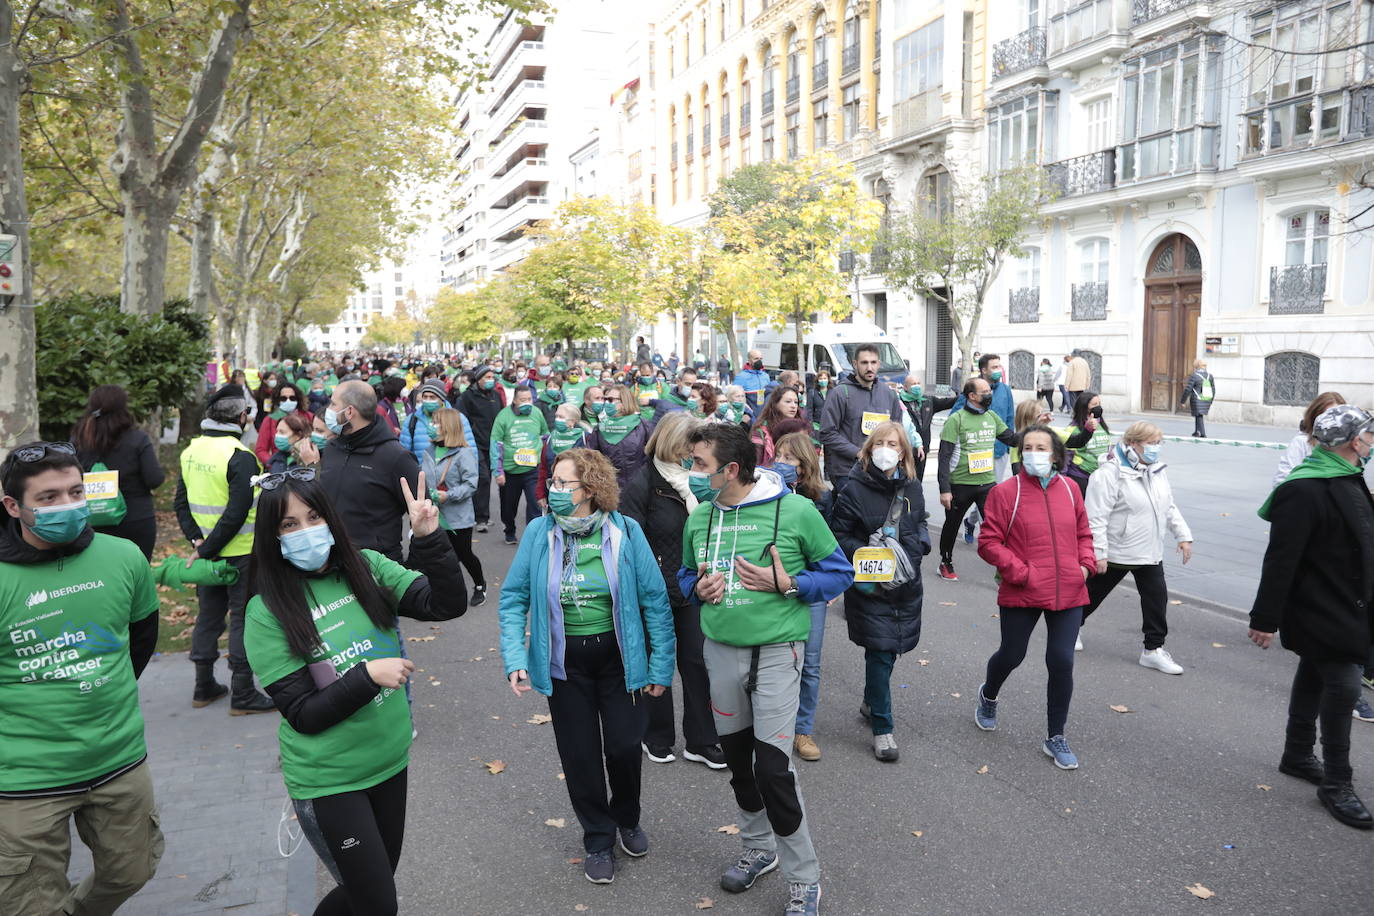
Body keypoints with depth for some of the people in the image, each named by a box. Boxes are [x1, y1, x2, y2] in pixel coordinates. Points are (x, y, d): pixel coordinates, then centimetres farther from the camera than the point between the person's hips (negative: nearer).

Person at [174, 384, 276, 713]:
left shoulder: (191, 451, 6)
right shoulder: (240, 457, -19)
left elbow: (181, 502, 8)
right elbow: (236, 514, -23)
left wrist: (197, 539, 0)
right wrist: (206, 551, -15)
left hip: (209, 551, 7)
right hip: (239, 553, -7)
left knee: (208, 614, 17)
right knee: (243, 618, 1)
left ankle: (204, 686, 28)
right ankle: (243, 694, 8)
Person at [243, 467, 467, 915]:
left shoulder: (367, 568, -4)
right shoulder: (268, 611, -14)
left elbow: (449, 604, -13)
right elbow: (304, 715, -14)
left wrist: (428, 538, -24)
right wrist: (368, 675, -25)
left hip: (391, 759, 4)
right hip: (328, 780, -4)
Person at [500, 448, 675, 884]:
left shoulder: (624, 531, -13)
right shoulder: (539, 533, -9)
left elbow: (654, 600, -8)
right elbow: (513, 598, -4)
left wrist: (661, 666, -7)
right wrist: (515, 659, -15)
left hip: (618, 656, -1)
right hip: (564, 663, 1)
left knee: (624, 746, 3)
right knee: (580, 754, 9)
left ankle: (627, 819, 36)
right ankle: (598, 839, 33)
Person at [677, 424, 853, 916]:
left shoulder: (795, 510, -13)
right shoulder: (699, 517, 1)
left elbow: (839, 573, -4)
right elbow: (686, 573, 17)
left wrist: (786, 584, -19)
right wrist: (698, 587, -6)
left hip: (776, 650, -5)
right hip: (720, 650, 5)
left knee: (773, 767, -7)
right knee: (737, 757, 17)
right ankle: (758, 847, 41)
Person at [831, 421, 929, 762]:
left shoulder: (912, 487, 5)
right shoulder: (856, 488, -10)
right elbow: (839, 534, -7)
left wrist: (918, 544, 1)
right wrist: (864, 553, -22)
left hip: (906, 583, 5)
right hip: (869, 586, -5)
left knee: (889, 649, 15)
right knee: (880, 652, -6)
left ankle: (871, 702, 41)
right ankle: (882, 728, 8)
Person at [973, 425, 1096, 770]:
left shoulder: (1069, 489, 4)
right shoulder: (1005, 492, -9)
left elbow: (1083, 533, 17)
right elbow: (988, 542, -9)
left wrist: (1086, 564, 2)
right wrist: (1020, 573, -15)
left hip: (1068, 593, 3)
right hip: (1021, 595, -3)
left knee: (1062, 662, 1)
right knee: (1012, 655, 15)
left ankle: (1055, 737, 18)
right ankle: (988, 695, 49)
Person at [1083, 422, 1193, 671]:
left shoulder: (1156, 470, 7)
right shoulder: (1110, 473, -20)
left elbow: (1169, 508, 19)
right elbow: (1096, 516, -22)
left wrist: (1183, 535, 12)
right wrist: (1098, 552, -23)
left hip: (1149, 553, 7)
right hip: (1116, 552, -7)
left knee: (1157, 597, 4)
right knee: (1092, 594, 10)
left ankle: (1154, 649, 15)